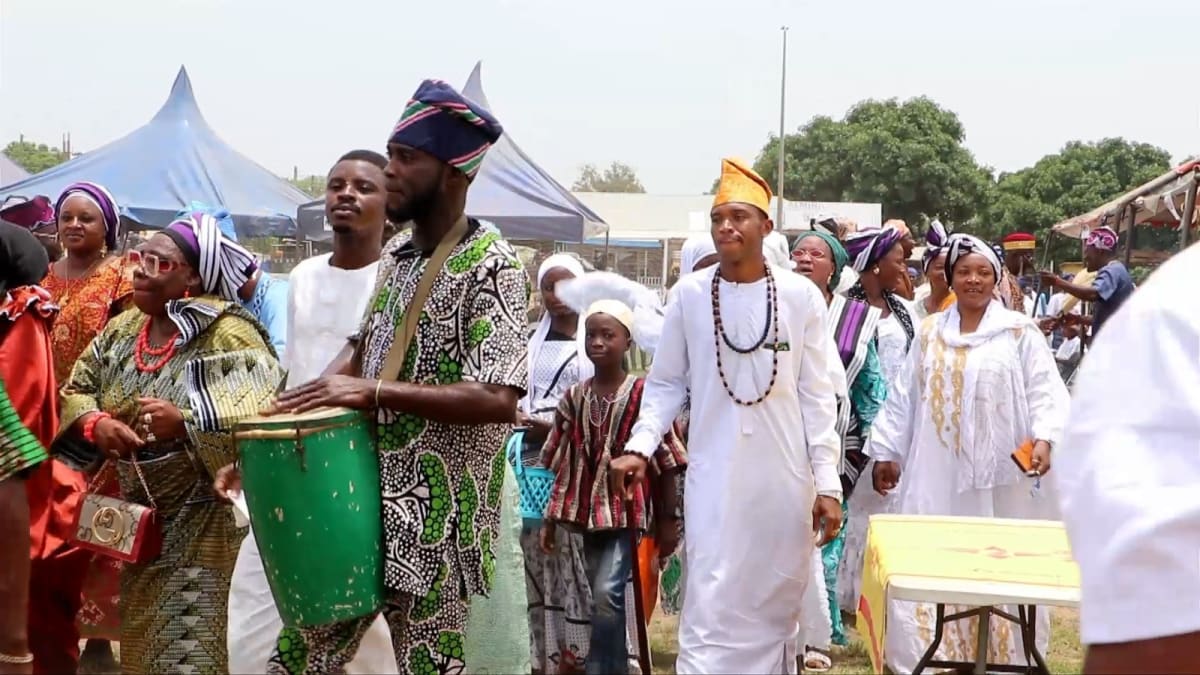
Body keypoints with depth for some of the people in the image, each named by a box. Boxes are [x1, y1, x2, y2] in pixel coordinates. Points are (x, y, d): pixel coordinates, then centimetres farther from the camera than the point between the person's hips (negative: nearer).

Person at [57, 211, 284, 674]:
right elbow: (75, 390, 13)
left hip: (205, 520, -7)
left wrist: (185, 423, -31)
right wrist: (96, 424, -9)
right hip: (138, 518, 8)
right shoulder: (123, 329, 7)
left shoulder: (228, 335, -16)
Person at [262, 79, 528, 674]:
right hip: (363, 497, 8)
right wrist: (306, 401, 4)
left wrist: (373, 391, -25)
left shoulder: (490, 267, -15)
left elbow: (499, 400, -25)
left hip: (435, 520, -8)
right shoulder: (397, 253, 9)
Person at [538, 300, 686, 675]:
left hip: (628, 510, -5)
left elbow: (666, 462, -3)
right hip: (588, 510, 5)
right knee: (604, 599, 11)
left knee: (607, 594, -17)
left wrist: (668, 520, -2)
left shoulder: (642, 394, -7)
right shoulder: (574, 398, 6)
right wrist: (550, 518, 7)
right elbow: (561, 464, 10)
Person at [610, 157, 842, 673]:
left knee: (777, 601, 10)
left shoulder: (801, 296, 0)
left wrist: (827, 481, -2)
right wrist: (640, 446, -9)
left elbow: (816, 396, 2)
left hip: (785, 475, 1)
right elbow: (666, 383, 6)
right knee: (711, 607, -6)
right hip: (714, 474, -1)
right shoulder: (689, 294, 0)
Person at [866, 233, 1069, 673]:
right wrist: (886, 451, 12)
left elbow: (1045, 391, -4)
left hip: (1001, 473, -3)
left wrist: (1045, 438, -20)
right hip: (937, 474, 3)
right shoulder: (930, 332, 13)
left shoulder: (1020, 331, 2)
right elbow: (903, 396, 15)